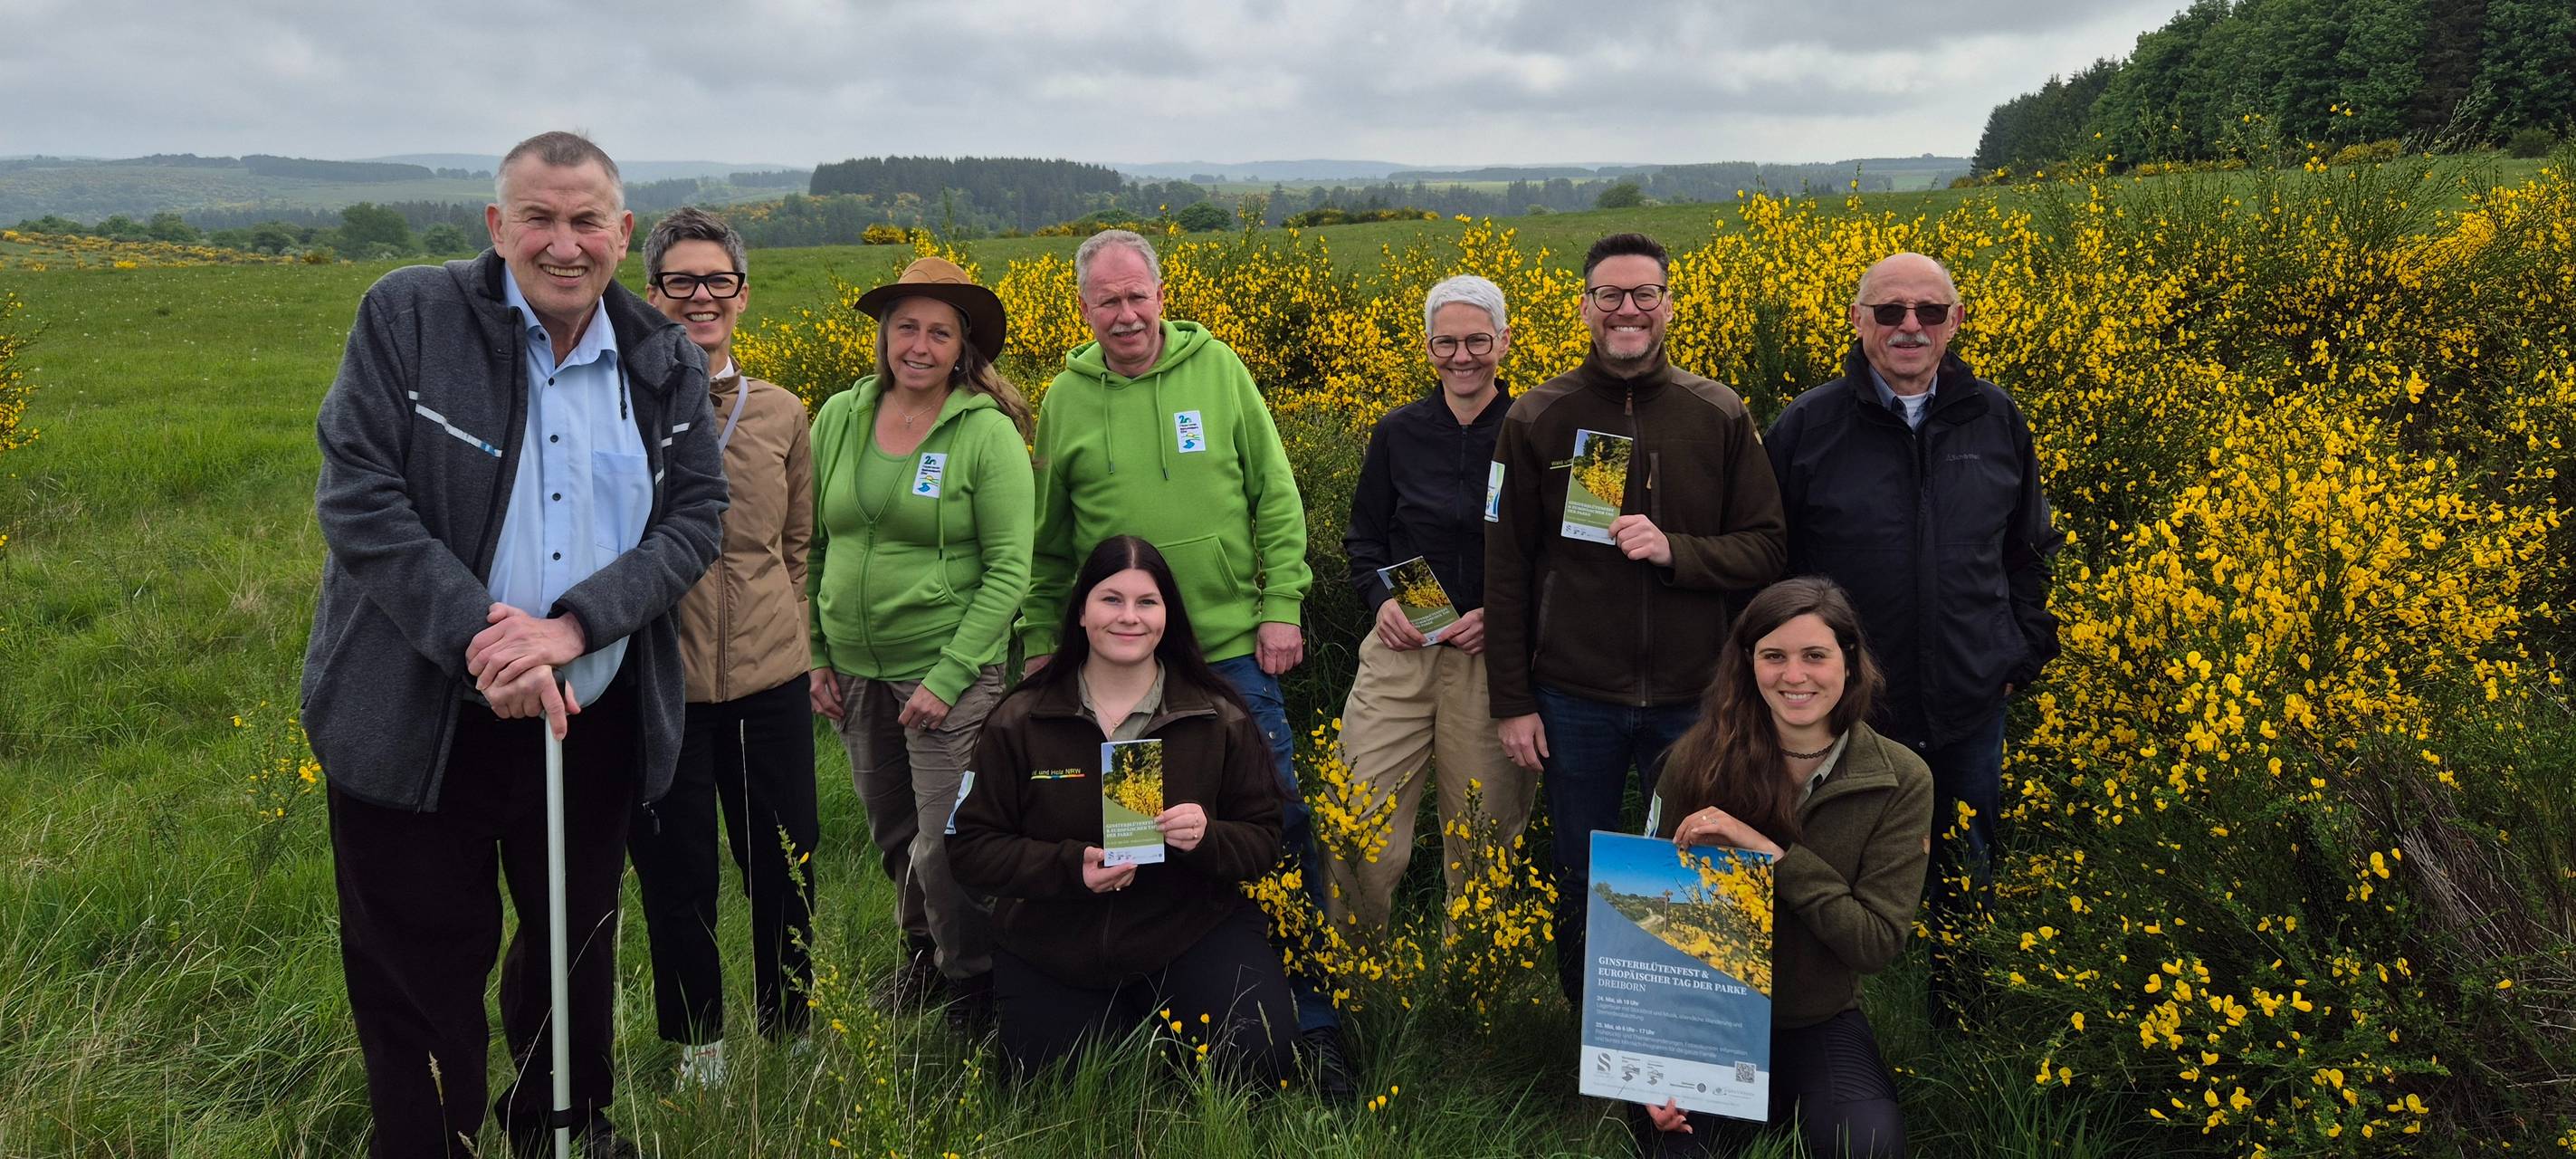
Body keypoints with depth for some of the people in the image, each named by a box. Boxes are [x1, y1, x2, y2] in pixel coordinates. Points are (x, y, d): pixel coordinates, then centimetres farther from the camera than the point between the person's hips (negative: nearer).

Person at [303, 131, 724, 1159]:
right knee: (421, 975, 7)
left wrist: (576, 623, -21)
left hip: (595, 720, 4)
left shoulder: (667, 365, 0)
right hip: (418, 723, -3)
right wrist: (479, 637, -25)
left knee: (578, 945, 21)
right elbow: (357, 498, -14)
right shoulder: (406, 319, -9)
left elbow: (695, 518, -4)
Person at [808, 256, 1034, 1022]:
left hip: (949, 670, -4)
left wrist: (948, 678, -15)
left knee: (945, 843, -4)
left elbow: (1010, 571, -11)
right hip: (854, 671, 5)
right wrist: (815, 656, 5)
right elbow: (809, 548, 10)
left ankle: (976, 980, 19)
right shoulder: (837, 420, 2)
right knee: (890, 835, 16)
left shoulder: (988, 433, -10)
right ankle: (924, 948, 40)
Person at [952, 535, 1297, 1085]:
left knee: (1261, 1055, -21)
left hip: (1191, 932, -1)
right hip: (1053, 947, 1)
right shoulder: (1018, 723, -4)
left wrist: (1208, 838, -23)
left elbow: (1262, 839, 1)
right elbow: (972, 844, -4)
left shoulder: (1221, 720, -3)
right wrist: (1070, 867, -20)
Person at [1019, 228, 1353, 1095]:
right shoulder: (1067, 398, 4)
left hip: (1234, 647, -1)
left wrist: (1283, 607, -4)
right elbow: (1049, 538, 11)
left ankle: (1315, 1022, 12)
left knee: (1278, 827, 2)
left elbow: (1277, 499, 3)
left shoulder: (1219, 370, 1)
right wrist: (1041, 640, 9)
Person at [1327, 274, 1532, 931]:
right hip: (1399, 649, 2)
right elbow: (1363, 537, 15)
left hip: (1494, 656, -2)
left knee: (1483, 840, 7)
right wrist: (1380, 600, -5)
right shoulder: (1397, 433, 7)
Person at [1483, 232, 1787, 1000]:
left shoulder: (1721, 416, 0)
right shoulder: (1536, 420, 0)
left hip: (1690, 697, 0)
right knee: (1582, 879, 13)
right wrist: (1511, 702, -2)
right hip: (1574, 698, 0)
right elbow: (1505, 570, 1)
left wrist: (1673, 550, -19)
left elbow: (1766, 551, 0)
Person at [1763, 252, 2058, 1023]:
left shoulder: (1998, 423, 2)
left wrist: (2024, 651, 6)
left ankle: (1960, 1032, 40)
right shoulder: (1806, 428, -7)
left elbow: (2028, 553, 15)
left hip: (1969, 707, 3)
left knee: (1965, 878, 20)